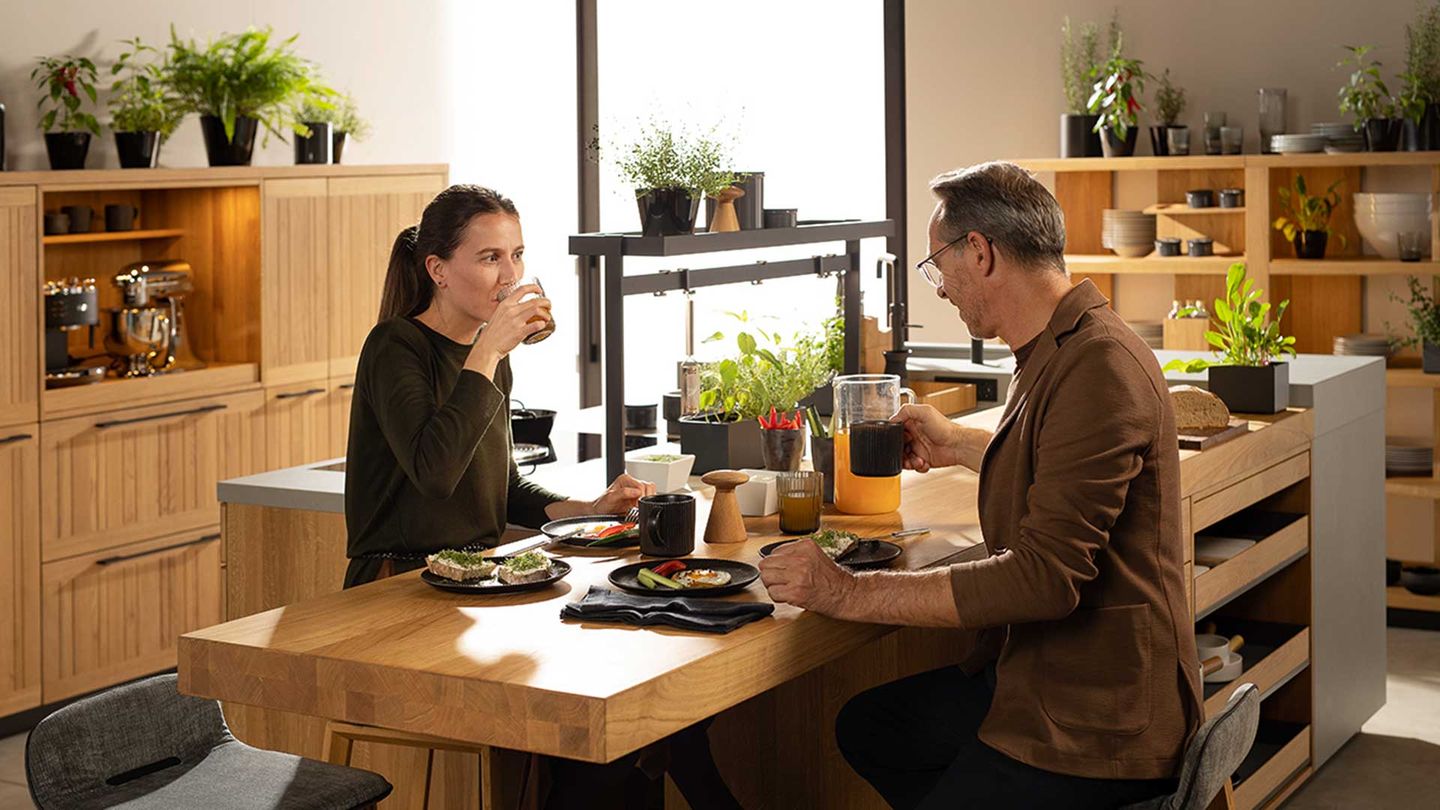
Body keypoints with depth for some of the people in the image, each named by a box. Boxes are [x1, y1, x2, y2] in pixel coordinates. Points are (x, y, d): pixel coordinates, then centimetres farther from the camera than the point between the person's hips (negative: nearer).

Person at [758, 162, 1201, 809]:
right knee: (866, 729, 20)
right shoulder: (1061, 350, 9)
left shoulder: (1097, 367, -24)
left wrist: (852, 593, -26)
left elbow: (1045, 575, -30)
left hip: (1093, 723, -10)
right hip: (1032, 671, 11)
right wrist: (959, 446, 33)